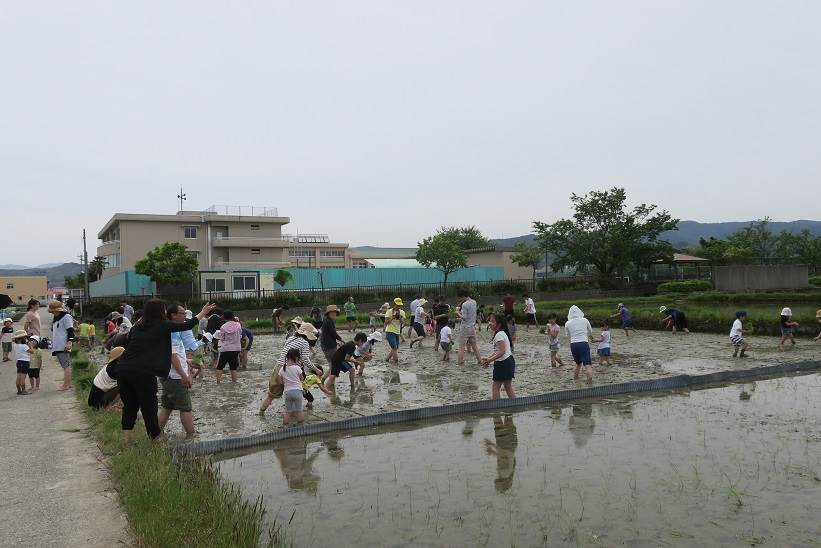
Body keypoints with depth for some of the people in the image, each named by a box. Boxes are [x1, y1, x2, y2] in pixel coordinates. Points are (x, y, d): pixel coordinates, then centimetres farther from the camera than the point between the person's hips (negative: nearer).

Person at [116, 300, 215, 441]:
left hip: (123, 368, 6)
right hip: (143, 372, -6)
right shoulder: (162, 325, 1)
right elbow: (187, 325, 9)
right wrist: (203, 313, 20)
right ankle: (155, 438, 18)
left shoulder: (137, 327, 15)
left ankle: (127, 438, 22)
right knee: (149, 407, 7)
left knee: (129, 406, 17)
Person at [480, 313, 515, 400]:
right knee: (508, 387, 17)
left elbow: (501, 352, -25)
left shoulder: (499, 335, -18)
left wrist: (489, 360, -22)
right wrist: (488, 358, 9)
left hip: (503, 363, -10)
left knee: (495, 387, -2)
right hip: (509, 361, 10)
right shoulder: (502, 333, 13)